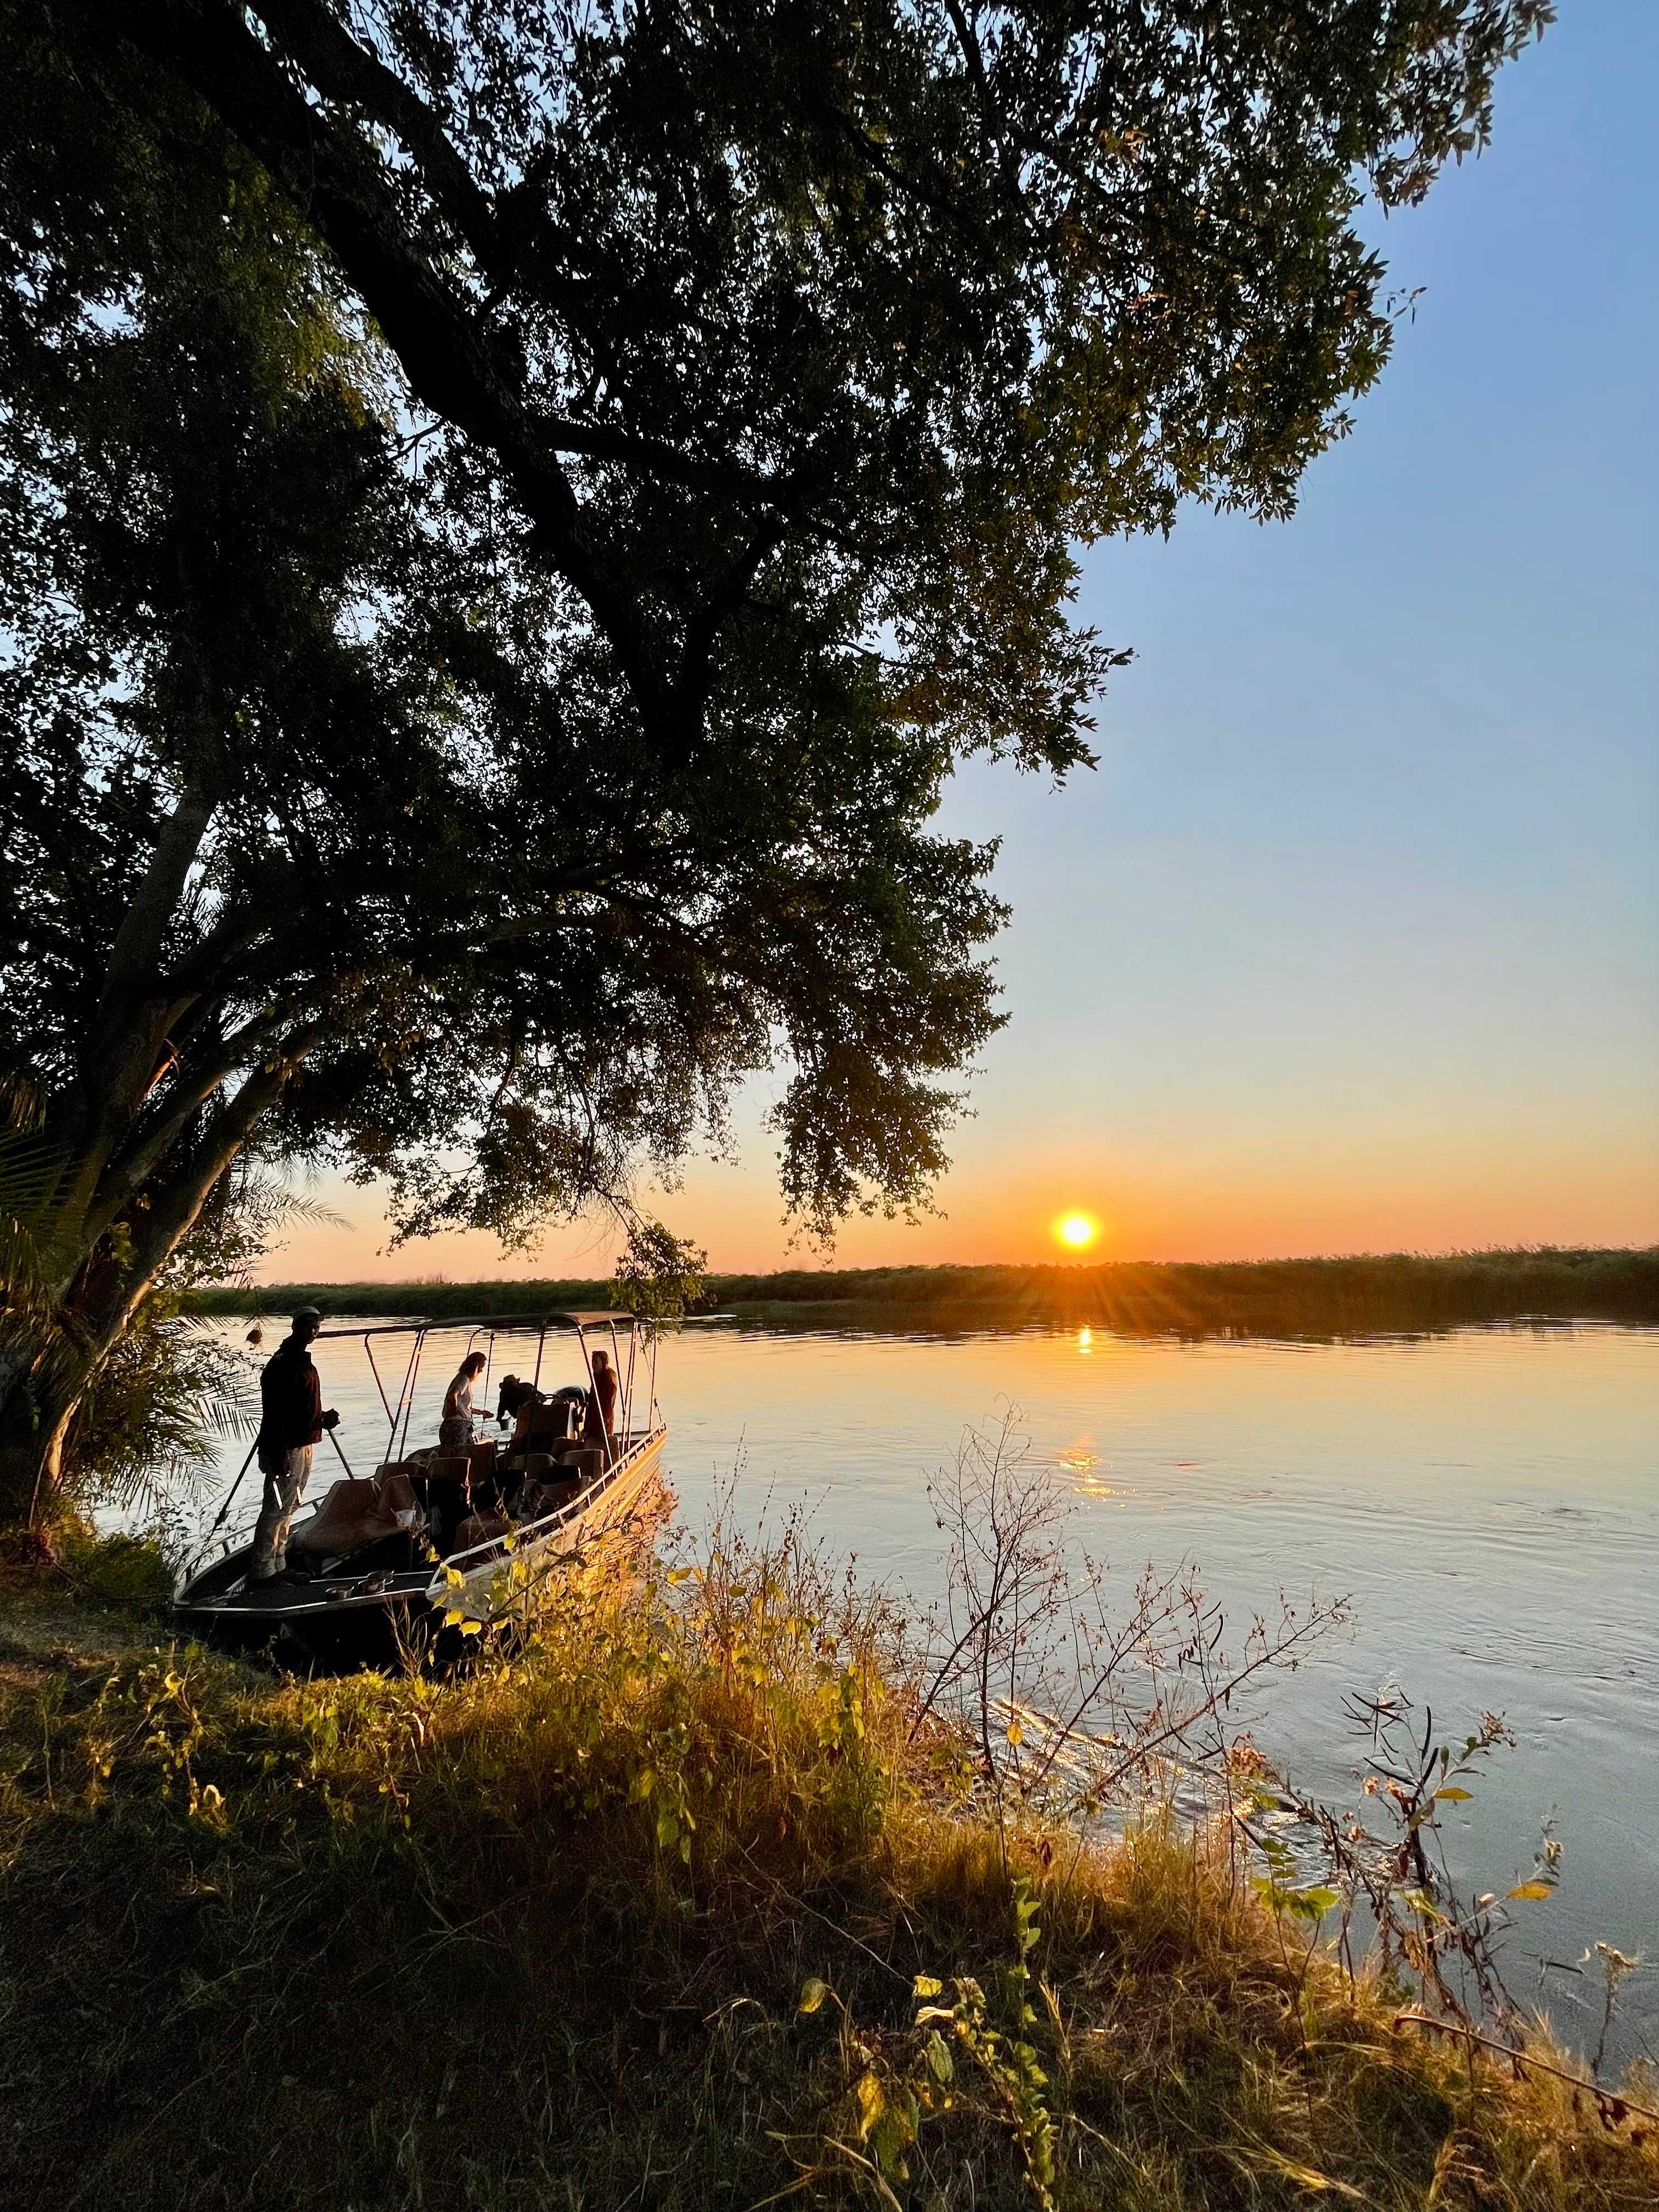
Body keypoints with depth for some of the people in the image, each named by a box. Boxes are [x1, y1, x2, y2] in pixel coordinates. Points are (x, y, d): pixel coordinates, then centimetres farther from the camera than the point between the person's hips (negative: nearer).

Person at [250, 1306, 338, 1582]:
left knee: (288, 1508, 16)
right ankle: (262, 1571, 0)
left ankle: (279, 1564, 25)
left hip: (303, 1445, 10)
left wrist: (323, 1419, 8)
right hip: (286, 1449, -10)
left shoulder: (303, 1362, 14)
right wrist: (279, 1455, -24)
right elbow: (275, 1413, -21)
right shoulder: (282, 1363, -16)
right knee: (276, 1510, -6)